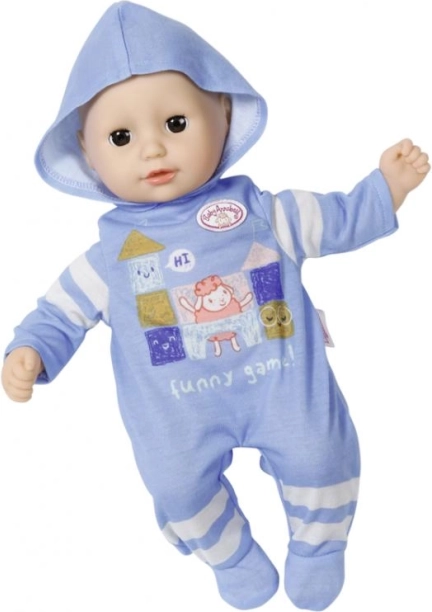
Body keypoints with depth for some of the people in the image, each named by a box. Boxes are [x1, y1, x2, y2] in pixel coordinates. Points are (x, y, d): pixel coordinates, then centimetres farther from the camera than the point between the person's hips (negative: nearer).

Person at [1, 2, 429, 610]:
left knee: (319, 456, 6)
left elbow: (339, 220, 7)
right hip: (180, 416, 0)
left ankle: (316, 545, 40)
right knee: (179, 487, 2)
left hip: (283, 386, 1)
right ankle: (233, 556, 38)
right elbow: (62, 310, 2)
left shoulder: (261, 211, -4)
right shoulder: (110, 255, -5)